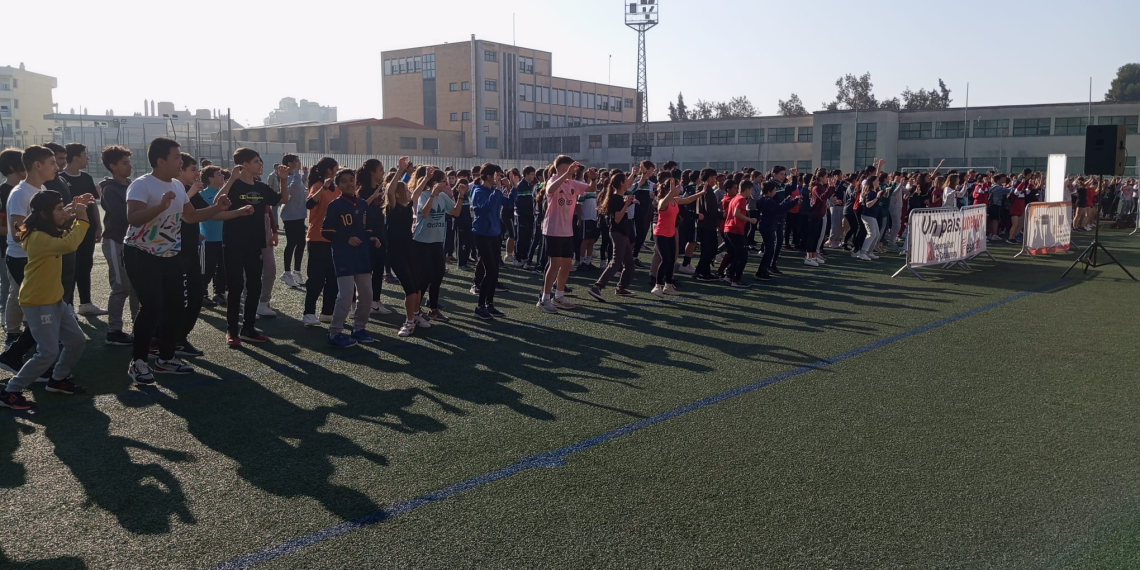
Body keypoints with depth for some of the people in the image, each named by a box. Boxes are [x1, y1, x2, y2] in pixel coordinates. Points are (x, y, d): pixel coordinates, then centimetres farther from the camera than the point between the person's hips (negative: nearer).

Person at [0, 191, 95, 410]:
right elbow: (69, 244, -38)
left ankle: (58, 380, 30)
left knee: (77, 341, 13)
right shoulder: (38, 237, -23)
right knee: (48, 353, -10)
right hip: (38, 304, -10)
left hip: (55, 300, 10)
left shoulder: (51, 233, 7)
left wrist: (76, 211, 5)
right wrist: (82, 219, -27)